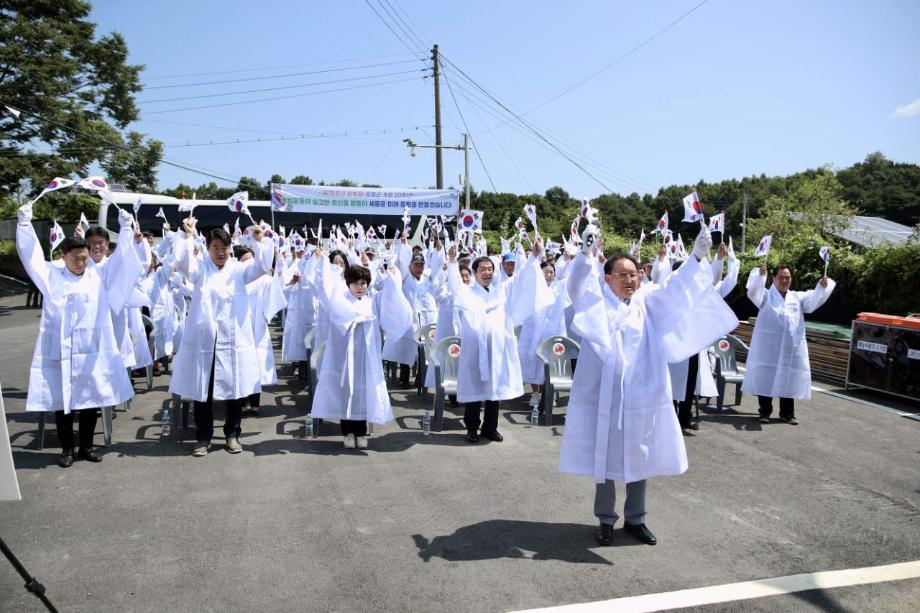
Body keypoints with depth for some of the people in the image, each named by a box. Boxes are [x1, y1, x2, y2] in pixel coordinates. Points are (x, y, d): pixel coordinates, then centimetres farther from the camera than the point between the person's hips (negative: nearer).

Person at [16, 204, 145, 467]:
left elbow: (121, 258, 5)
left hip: (92, 351, 1)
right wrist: (25, 224, -8)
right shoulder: (51, 276, 5)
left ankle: (86, 446, 23)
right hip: (59, 351, -1)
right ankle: (67, 449, 20)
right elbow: (31, 255, 0)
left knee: (91, 400, 9)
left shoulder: (99, 275, 7)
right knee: (62, 401, 6)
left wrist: (126, 228, -4)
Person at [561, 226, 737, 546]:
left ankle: (635, 519, 28)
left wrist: (697, 257, -18)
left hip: (641, 393, 3)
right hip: (604, 393, -3)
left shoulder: (647, 301, 8)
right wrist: (587, 252, -37)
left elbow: (676, 288, -3)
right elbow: (577, 286, -18)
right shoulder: (597, 301, 0)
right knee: (604, 457, 6)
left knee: (639, 457, 12)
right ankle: (606, 519, 23)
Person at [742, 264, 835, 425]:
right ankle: (764, 412, 9)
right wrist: (760, 275, -32)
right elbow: (753, 291, -12)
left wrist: (822, 286, -18)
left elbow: (814, 300, 3)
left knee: (788, 379, 6)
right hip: (768, 347, -3)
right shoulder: (766, 295, 7)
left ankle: (787, 413, 17)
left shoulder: (798, 297, 18)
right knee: (765, 379, -1)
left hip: (792, 347, 3)